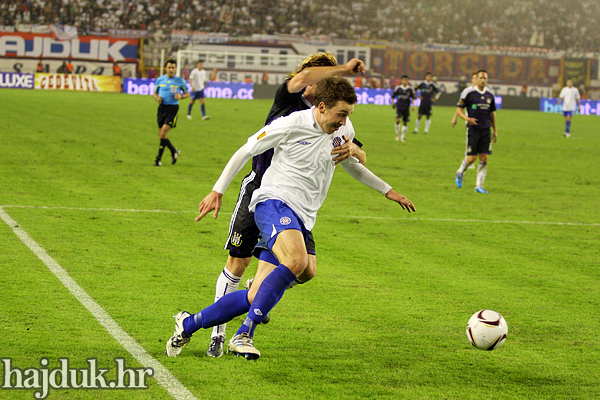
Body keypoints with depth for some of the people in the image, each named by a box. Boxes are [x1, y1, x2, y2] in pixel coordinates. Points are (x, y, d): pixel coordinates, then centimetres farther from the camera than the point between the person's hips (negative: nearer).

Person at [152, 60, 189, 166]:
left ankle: (158, 159, -11)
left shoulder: (180, 81, 1)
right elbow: (155, 93, 18)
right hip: (162, 107, 4)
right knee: (161, 136, 4)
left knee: (164, 131, -17)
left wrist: (181, 96, -10)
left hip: (173, 108, -4)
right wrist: (157, 98, -5)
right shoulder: (160, 80, 8)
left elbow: (187, 93, 11)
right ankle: (174, 151, 30)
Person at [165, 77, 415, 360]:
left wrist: (387, 191, 30)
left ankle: (189, 324, 14)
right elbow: (245, 151, 1)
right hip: (275, 201, -6)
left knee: (256, 298, -3)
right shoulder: (290, 125, -9)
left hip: (302, 219, 6)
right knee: (296, 261, -36)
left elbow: (352, 165, 31)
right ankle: (244, 335, -32)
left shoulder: (344, 131, 10)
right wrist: (217, 191, 2)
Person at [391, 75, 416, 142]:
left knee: (405, 123, 2)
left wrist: (413, 104, -8)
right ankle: (397, 135, 1)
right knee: (397, 120, -18)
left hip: (406, 108, 1)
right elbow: (393, 96, 11)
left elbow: (413, 97, 3)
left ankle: (402, 137, 14)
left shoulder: (410, 89, -1)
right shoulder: (398, 88, -1)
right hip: (399, 107, -1)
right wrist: (392, 103, 11)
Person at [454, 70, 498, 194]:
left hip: (486, 130, 4)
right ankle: (460, 172, 27)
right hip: (473, 129, -4)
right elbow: (459, 109, -1)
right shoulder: (468, 92, -5)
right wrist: (467, 119, -20)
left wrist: (495, 130, 18)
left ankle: (479, 186, 5)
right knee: (471, 158, -5)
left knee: (484, 158, -2)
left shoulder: (490, 94, 9)